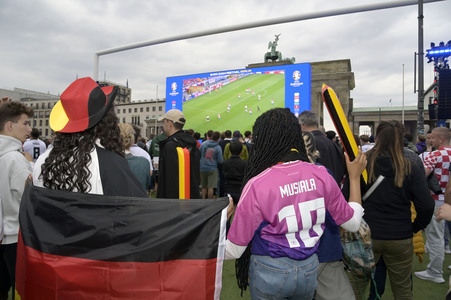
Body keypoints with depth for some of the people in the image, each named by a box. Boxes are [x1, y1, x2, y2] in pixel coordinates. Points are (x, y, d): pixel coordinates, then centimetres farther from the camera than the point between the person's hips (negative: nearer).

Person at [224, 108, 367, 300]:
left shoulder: (257, 185, -23)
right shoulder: (321, 176, -11)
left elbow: (233, 250, -16)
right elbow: (353, 223, 3)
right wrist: (355, 177, 11)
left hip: (270, 273, -3)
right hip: (310, 270, 4)